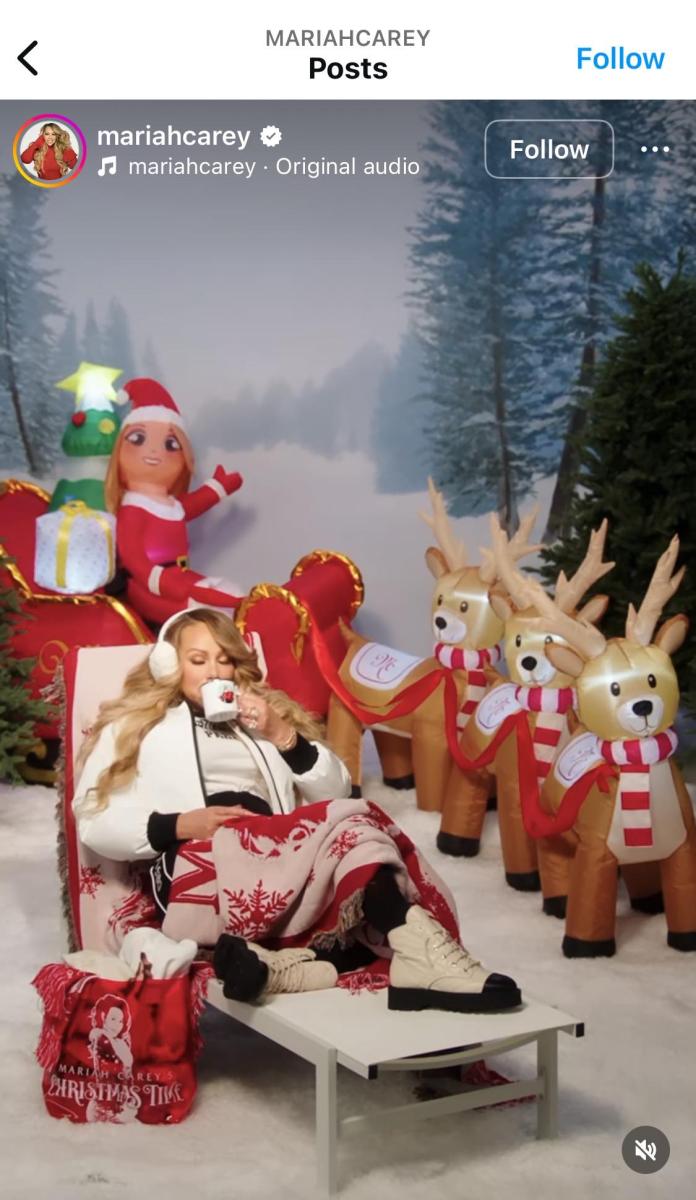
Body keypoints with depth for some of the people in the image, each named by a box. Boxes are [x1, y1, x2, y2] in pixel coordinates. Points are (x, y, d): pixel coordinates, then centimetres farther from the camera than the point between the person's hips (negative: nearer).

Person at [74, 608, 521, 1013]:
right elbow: (96, 824, 6)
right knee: (347, 826, -29)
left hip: (281, 863, 5)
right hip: (203, 871, -5)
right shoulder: (137, 725, 20)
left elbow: (337, 791, 20)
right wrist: (180, 826, -10)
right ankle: (418, 953, -43)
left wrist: (282, 735, 4)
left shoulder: (261, 715, 31)